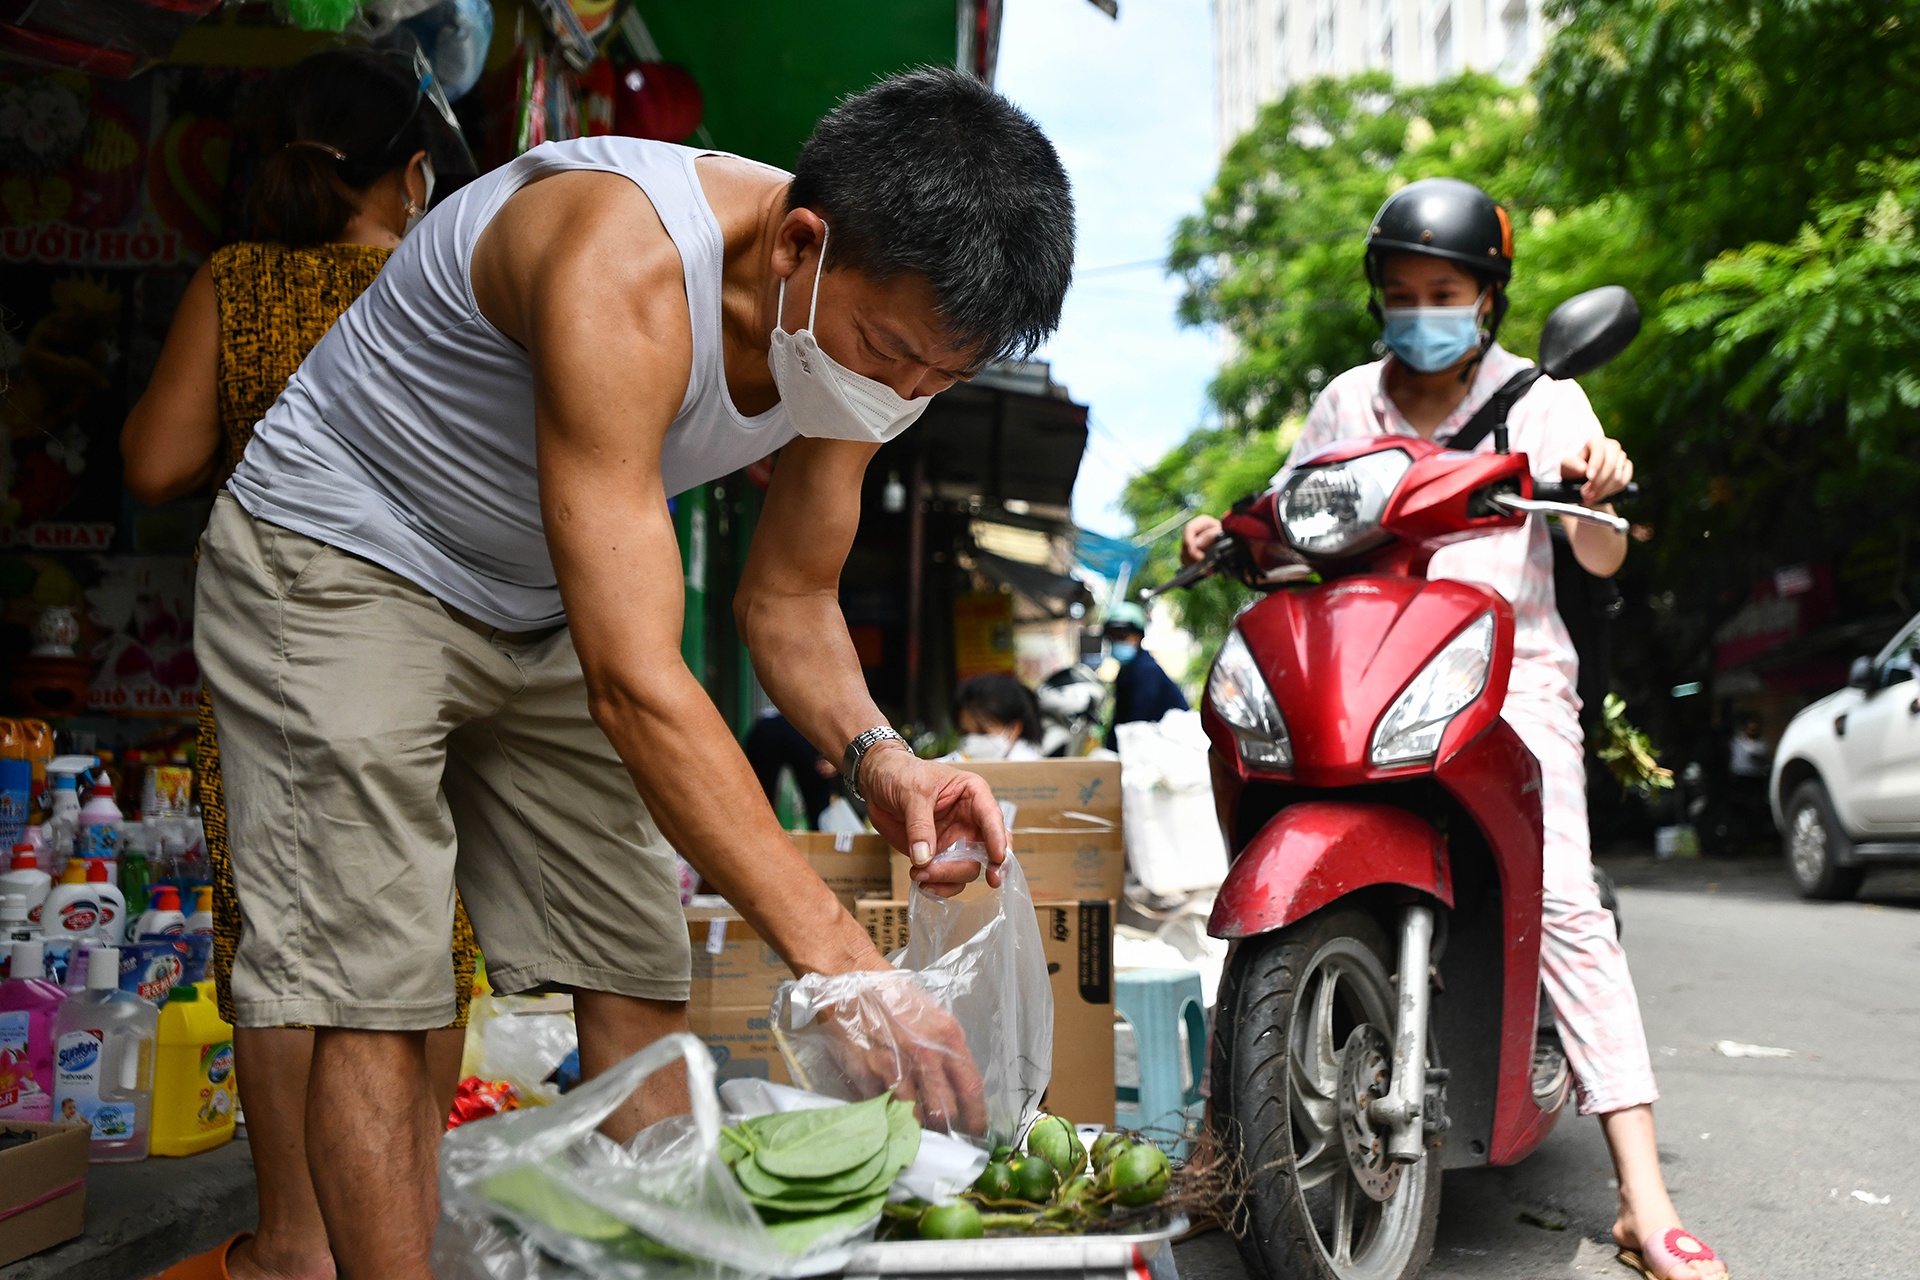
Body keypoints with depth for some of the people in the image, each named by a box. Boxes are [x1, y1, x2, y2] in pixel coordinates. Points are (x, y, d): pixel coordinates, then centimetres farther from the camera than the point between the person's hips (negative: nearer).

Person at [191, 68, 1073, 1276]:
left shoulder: (874, 317, -12)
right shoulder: (625, 272, -37)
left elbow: (789, 598, 0)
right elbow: (636, 681, -41)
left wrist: (871, 753, -21)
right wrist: (842, 965, -42)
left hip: (543, 606, 7)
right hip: (342, 561, -6)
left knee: (638, 975, 2)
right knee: (371, 996, -12)